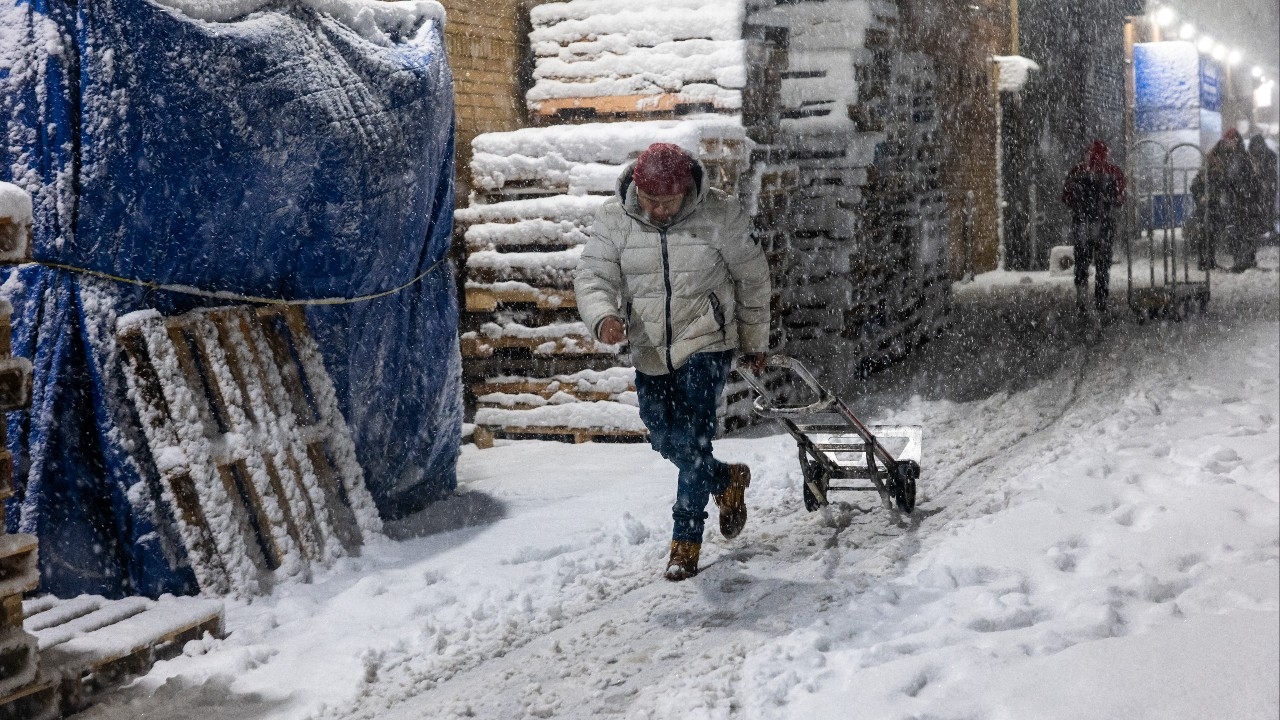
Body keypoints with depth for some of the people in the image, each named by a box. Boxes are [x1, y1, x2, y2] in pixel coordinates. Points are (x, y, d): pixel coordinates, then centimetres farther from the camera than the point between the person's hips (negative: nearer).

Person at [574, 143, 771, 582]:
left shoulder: (719, 215, -11)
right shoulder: (614, 219, -6)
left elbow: (753, 278, 1)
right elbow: (592, 276, -8)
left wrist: (755, 342, 9)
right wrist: (602, 317, -31)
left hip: (706, 344, -4)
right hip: (649, 352, 4)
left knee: (691, 439, -12)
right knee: (666, 442, 12)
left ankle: (686, 541, 2)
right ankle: (726, 483, 41)